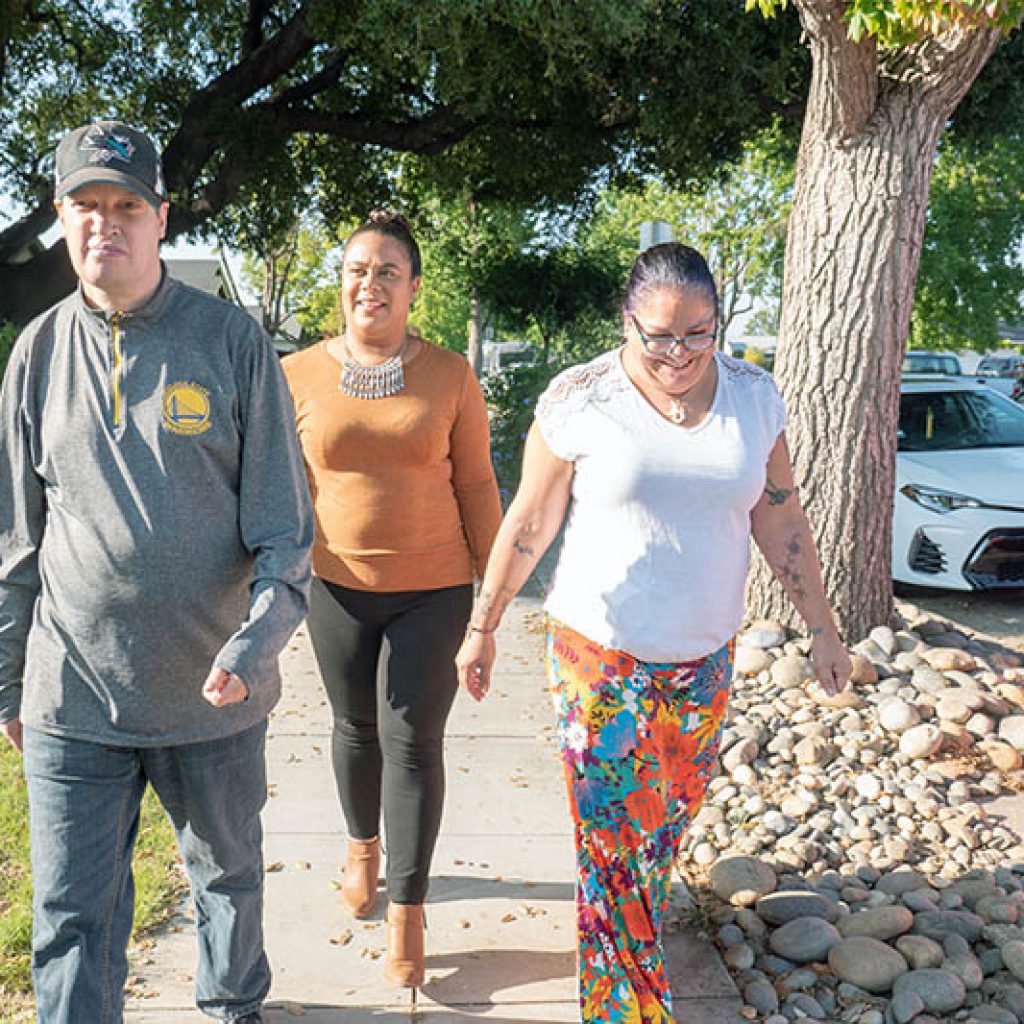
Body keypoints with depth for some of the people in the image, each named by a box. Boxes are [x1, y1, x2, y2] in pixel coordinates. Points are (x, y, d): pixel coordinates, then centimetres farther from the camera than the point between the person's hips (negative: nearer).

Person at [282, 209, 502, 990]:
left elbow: (476, 485, 0)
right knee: (356, 728, 17)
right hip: (339, 588, 2)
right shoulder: (300, 376, -2)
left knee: (412, 741, 0)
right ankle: (363, 850, 44)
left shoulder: (449, 376, -4)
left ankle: (407, 913, 13)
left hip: (433, 589, -1)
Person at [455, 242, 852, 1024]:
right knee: (615, 839, 3)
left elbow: (781, 522, 5)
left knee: (671, 818, 19)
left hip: (705, 658, 4)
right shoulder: (579, 400, -12)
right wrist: (482, 627, -1)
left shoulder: (753, 395, -1)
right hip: (600, 654, -3)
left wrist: (823, 630, 6)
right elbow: (528, 526, -5)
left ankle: (639, 919, 47)